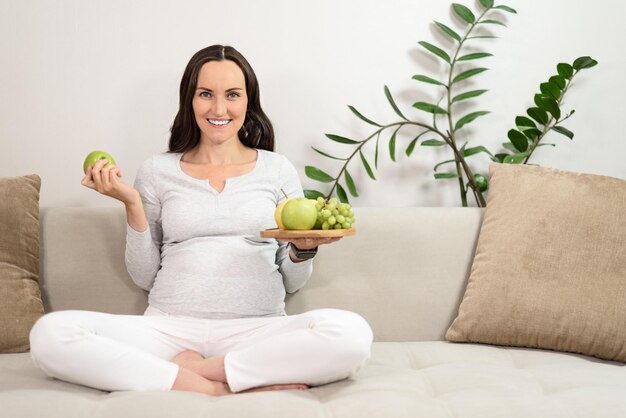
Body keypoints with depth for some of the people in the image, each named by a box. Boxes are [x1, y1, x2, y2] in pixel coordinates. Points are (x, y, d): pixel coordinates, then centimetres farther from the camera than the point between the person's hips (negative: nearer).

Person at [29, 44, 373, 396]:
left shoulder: (277, 169, 11)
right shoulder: (157, 171, 11)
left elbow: (292, 282, 13)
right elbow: (145, 277, 12)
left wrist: (303, 250, -9)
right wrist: (133, 205, 0)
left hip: (257, 330, 0)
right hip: (169, 328, 1)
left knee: (352, 333, -32)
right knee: (49, 333, -26)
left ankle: (189, 369, -18)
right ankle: (214, 388, -22)